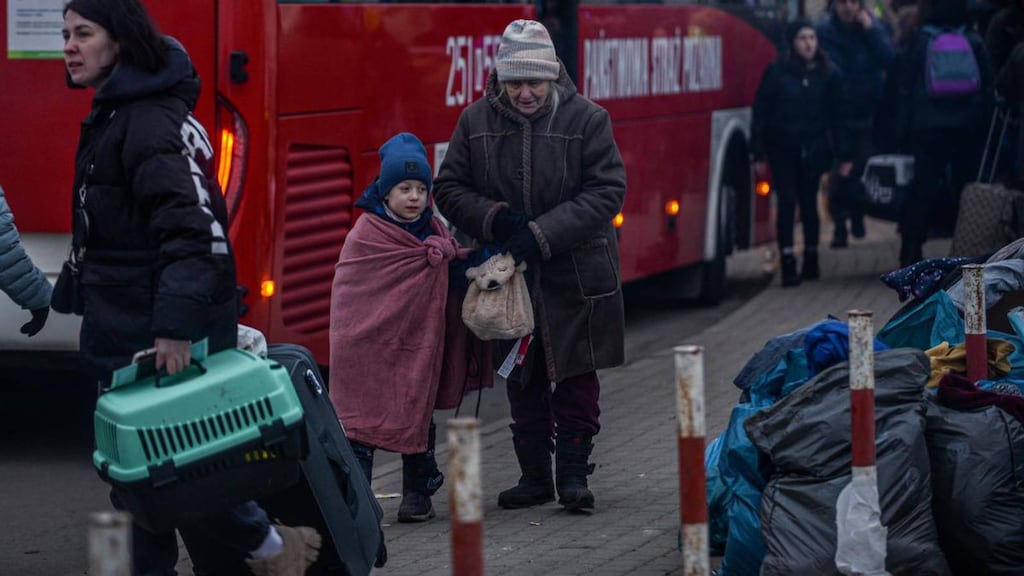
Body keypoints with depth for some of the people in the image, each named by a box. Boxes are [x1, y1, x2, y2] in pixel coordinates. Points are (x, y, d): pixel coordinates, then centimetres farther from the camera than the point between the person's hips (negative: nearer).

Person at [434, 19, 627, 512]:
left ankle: (573, 473, 10)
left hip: (576, 275, -2)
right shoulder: (476, 122, -1)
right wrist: (494, 219, -15)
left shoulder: (586, 119, -8)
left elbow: (606, 192, -11)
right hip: (508, 274, 3)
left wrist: (542, 234, -19)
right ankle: (534, 475, 19)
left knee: (576, 377, 1)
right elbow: (450, 188, 4)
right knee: (522, 380, 9)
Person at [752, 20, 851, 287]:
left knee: (809, 203, 7)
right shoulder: (776, 72, -5)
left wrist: (843, 155, 1)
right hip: (782, 150, -2)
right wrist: (759, 154, -6)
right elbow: (760, 113, -2)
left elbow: (836, 117, 4)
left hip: (813, 150, 2)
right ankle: (788, 264, -8)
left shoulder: (828, 74, 0)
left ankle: (811, 261, 20)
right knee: (787, 201, -9)